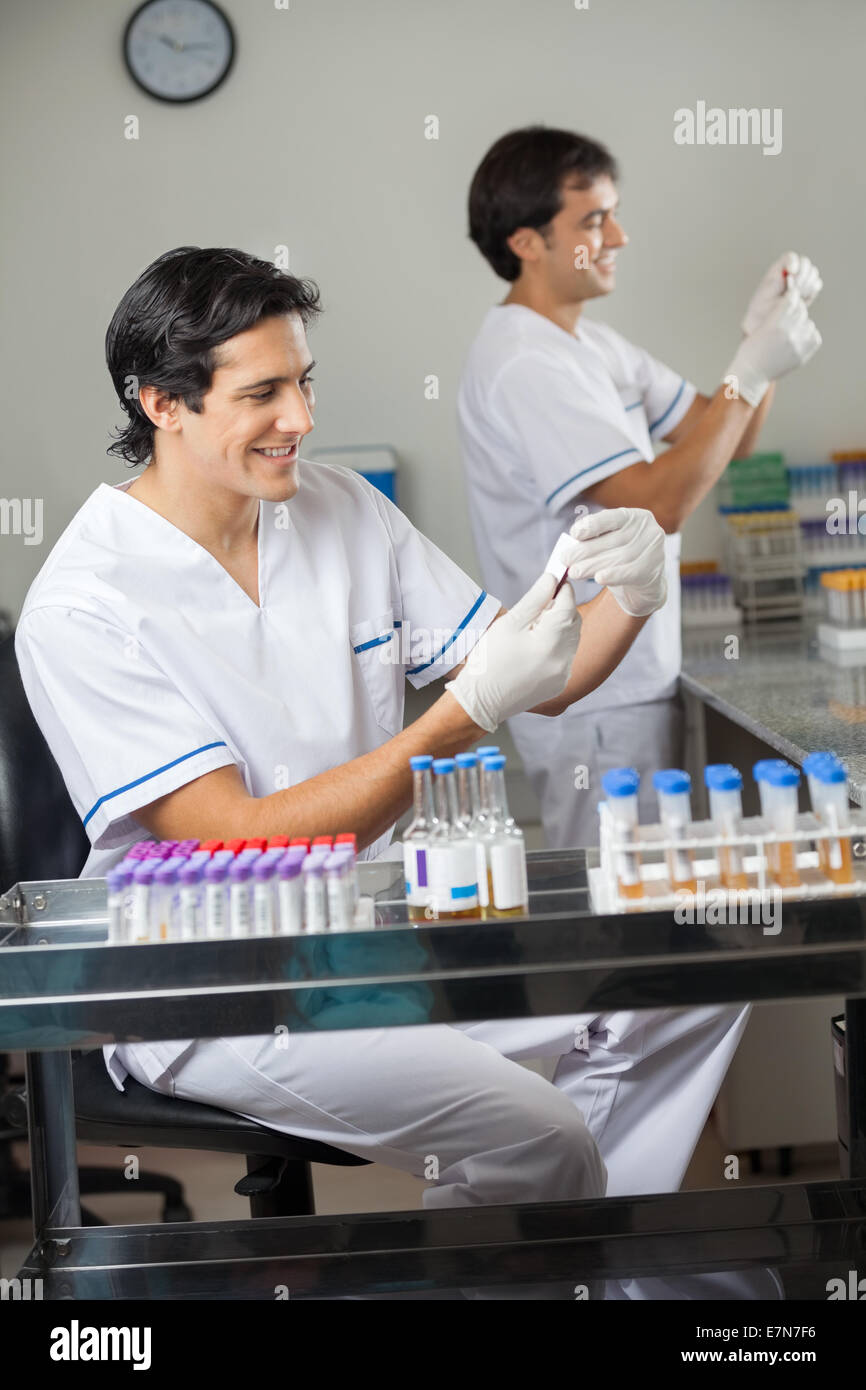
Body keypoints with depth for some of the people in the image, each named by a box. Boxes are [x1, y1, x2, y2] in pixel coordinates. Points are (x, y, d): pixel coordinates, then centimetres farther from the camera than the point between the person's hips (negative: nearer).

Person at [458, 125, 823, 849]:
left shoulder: (594, 345, 14)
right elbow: (659, 503, -24)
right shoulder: (524, 367, -18)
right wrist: (752, 374, -21)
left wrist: (765, 328, 0)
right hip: (596, 706, -10)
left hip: (635, 685, 10)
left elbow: (720, 441, 15)